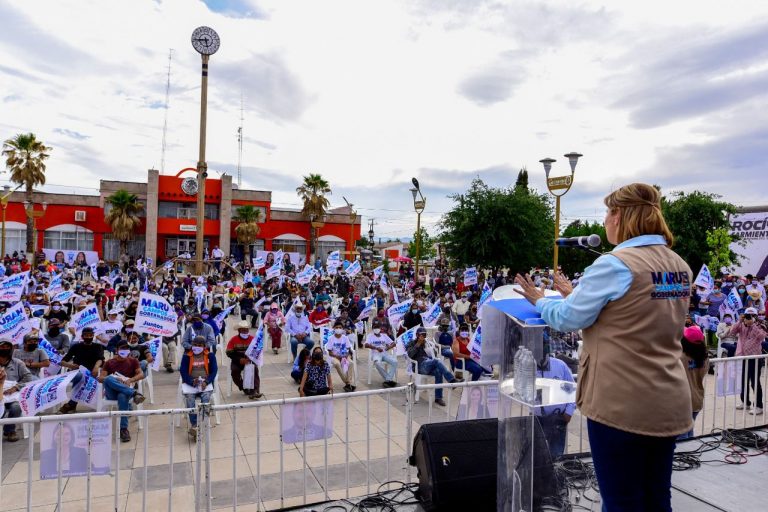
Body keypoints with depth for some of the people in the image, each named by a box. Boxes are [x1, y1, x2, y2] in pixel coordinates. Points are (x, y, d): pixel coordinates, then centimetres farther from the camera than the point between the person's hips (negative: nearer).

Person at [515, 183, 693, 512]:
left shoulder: (615, 264, -17)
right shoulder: (680, 268, 8)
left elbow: (568, 319, -10)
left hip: (622, 404, -8)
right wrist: (579, 294, 19)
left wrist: (540, 301, 8)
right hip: (668, 403, 8)